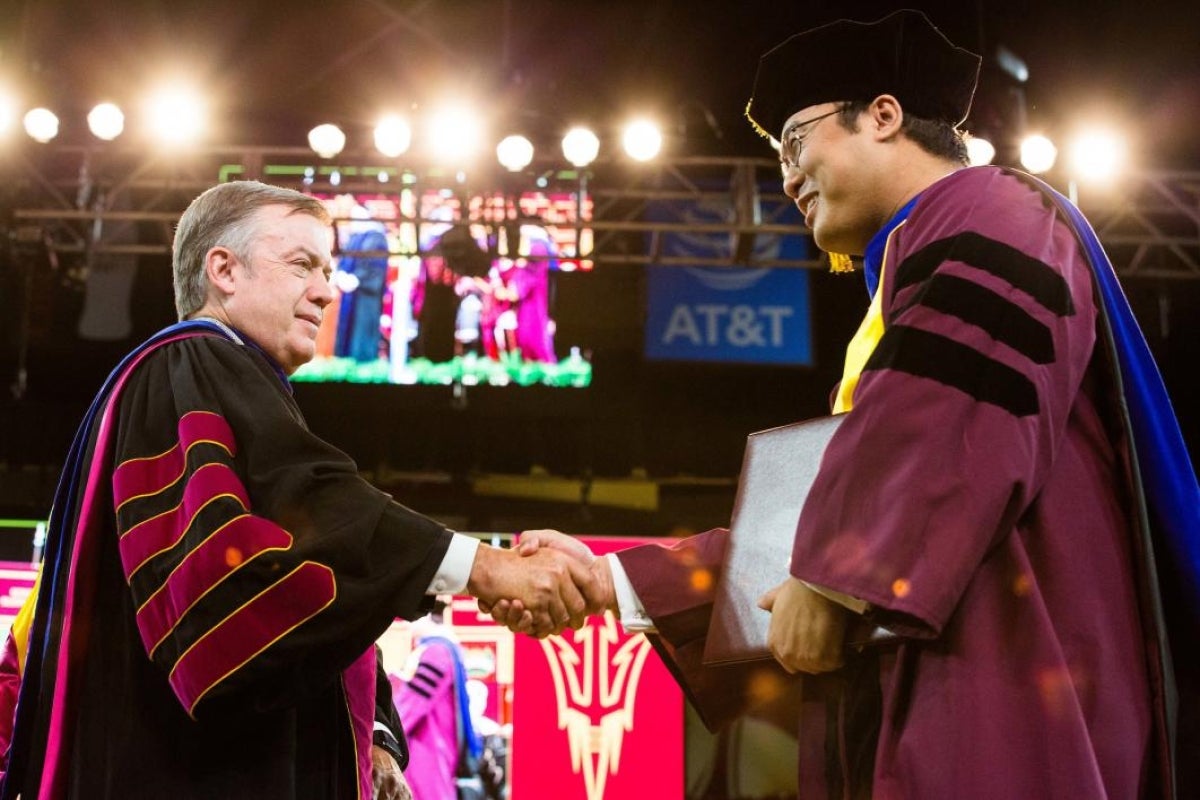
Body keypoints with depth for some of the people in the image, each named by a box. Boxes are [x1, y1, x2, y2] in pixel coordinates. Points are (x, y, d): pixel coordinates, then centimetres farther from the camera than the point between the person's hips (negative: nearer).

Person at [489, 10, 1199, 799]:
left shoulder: (986, 217, -1)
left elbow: (955, 415, -20)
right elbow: (812, 521, 23)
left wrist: (832, 579, -16)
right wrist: (608, 580, 16)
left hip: (1001, 692, -9)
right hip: (930, 694, 9)